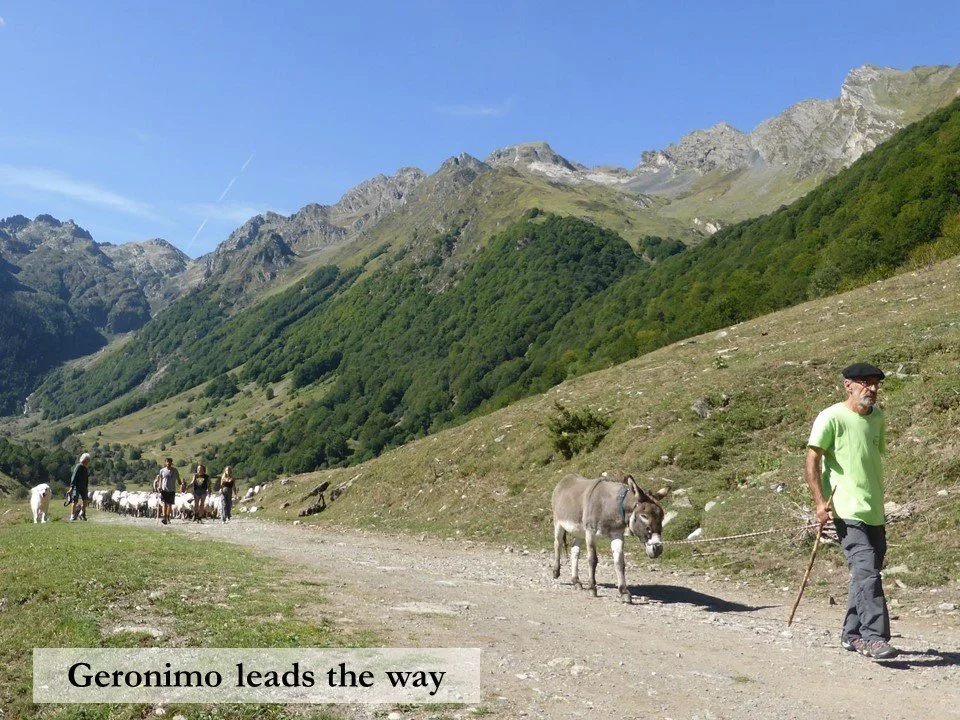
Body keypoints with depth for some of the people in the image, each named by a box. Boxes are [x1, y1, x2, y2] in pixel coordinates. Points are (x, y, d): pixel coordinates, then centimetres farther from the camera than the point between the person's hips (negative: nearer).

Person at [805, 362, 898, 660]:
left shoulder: (878, 416, 13)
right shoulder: (832, 417, -9)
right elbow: (811, 461, -10)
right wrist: (820, 501, -17)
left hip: (875, 511, 8)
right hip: (848, 512, -8)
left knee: (867, 573, 12)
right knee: (866, 572, -14)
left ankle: (852, 634, 23)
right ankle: (873, 637, -10)